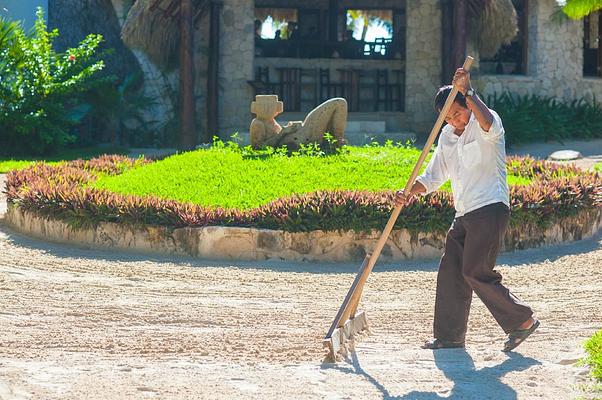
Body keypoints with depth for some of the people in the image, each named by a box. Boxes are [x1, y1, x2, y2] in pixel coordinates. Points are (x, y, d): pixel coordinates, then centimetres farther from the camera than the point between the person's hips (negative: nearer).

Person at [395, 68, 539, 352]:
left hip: (490, 209, -8)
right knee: (450, 271, 6)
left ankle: (522, 320, -2)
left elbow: (488, 124, -34)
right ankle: (450, 334, 14)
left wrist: (467, 92, -38)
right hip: (464, 214, 8)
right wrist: (410, 193, 1)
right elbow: (434, 176, 18)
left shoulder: (484, 125, -6)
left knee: (476, 272, -12)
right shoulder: (447, 136, 16)